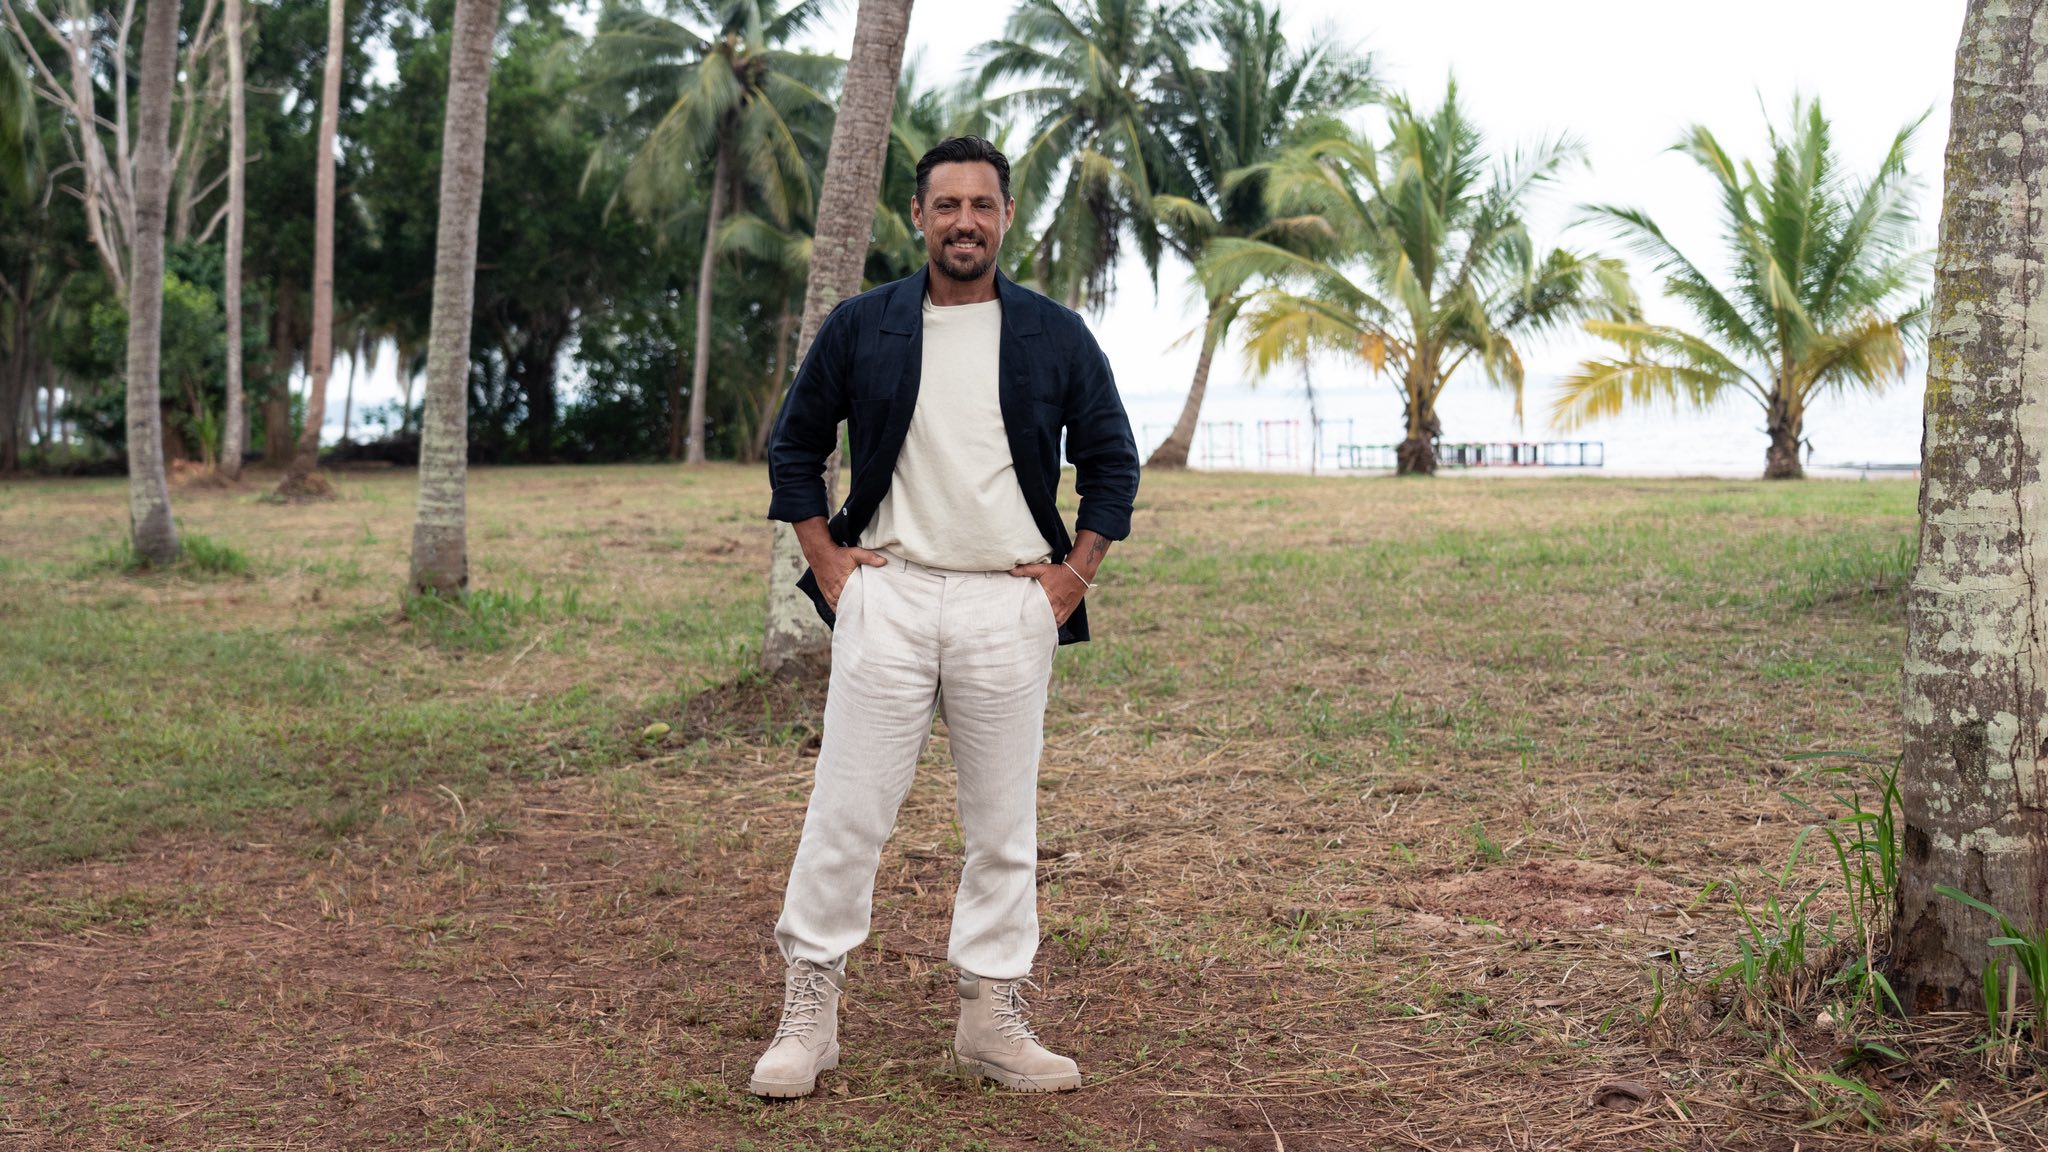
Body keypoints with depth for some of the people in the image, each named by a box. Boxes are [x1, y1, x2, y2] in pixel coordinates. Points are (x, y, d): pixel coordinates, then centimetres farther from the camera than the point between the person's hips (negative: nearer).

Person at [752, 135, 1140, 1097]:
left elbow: (1111, 459, 12)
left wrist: (1075, 572, 3)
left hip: (1010, 606, 1)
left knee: (1004, 826, 6)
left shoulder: (1055, 336, 5)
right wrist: (826, 561, 2)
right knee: (846, 813, -2)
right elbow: (794, 446, 12)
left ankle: (993, 1021, 18)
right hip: (888, 596, -1)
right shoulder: (860, 328, 4)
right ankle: (807, 1016, 9)